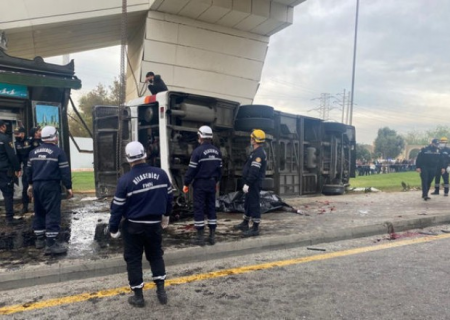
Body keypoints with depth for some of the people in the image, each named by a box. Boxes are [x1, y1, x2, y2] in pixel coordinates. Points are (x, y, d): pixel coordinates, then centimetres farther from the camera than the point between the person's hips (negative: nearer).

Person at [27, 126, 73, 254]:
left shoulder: (33, 152, 12)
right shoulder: (58, 152, -9)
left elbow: (29, 170, 19)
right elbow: (64, 172, -12)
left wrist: (30, 184, 31)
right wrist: (68, 187, -5)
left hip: (36, 185, 7)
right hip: (51, 186, -7)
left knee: (39, 212, 17)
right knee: (53, 213, -6)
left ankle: (39, 239, 26)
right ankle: (51, 243, -8)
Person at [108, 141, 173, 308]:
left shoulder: (125, 180, -15)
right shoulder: (161, 173, -6)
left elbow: (117, 207, -10)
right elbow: (169, 197, 5)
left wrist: (113, 228, 3)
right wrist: (166, 215, 21)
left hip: (133, 226, -3)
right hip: (154, 224, 3)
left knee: (133, 259, 12)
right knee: (156, 255, 20)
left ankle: (138, 296, 20)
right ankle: (161, 290, 20)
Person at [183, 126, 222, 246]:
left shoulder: (198, 151, -13)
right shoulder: (217, 151, 7)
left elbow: (192, 169, -13)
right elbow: (219, 168, 13)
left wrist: (186, 183, -3)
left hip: (200, 183, -6)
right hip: (212, 183, 6)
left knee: (199, 209, 1)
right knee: (211, 208, 12)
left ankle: (200, 237, 4)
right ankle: (212, 236, 15)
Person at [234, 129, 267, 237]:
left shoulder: (259, 153, -19)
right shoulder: (257, 152, 15)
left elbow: (254, 171, -26)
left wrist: (247, 184, -25)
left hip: (254, 183, -11)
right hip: (252, 183, 11)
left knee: (254, 204, -5)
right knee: (248, 203, 19)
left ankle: (255, 228, 2)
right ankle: (245, 224, 32)